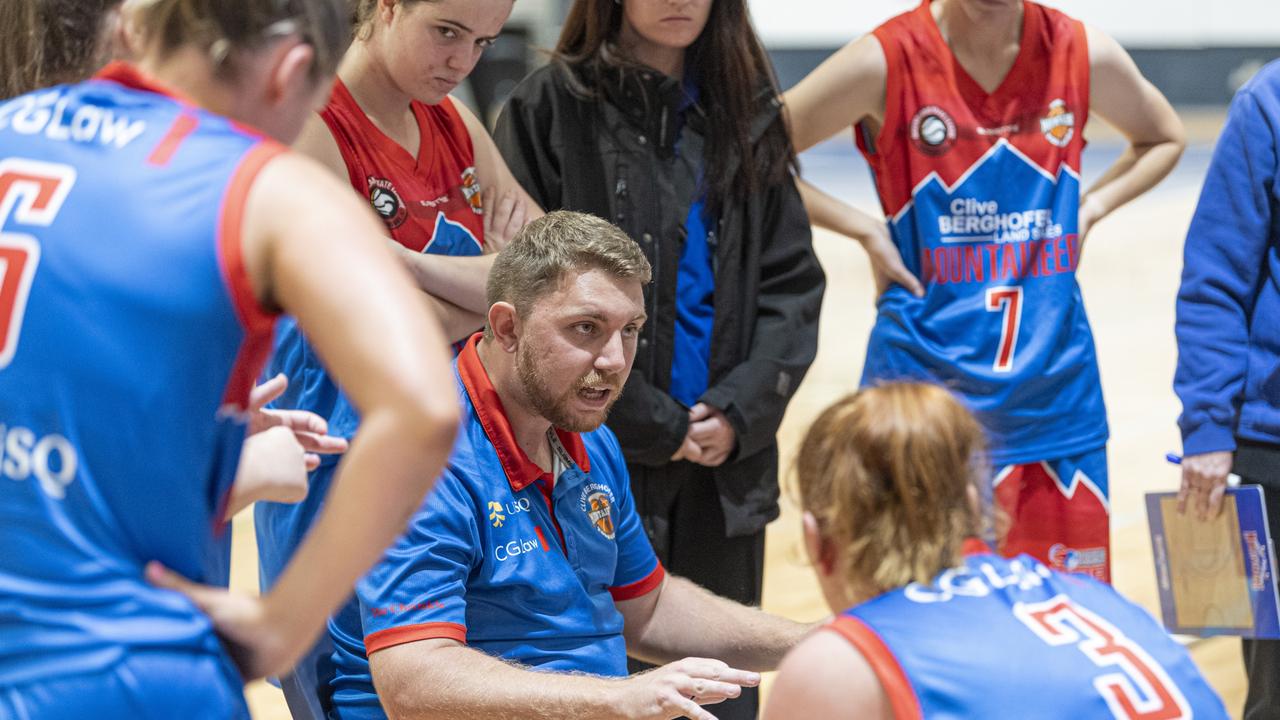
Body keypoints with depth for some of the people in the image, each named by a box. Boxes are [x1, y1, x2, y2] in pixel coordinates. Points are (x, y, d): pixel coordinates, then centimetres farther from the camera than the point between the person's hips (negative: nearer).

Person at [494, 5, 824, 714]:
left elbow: (793, 284, 9)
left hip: (728, 469, 4)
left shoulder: (747, 112, 11)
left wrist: (739, 413, -6)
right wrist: (654, 426, -11)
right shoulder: (549, 108, -4)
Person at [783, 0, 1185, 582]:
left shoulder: (1084, 55, 0)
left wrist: (1087, 211, 5)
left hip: (1055, 382, 3)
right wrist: (863, 230, -9)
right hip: (924, 379, -3)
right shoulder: (886, 61, -9)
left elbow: (1163, 137, 20)